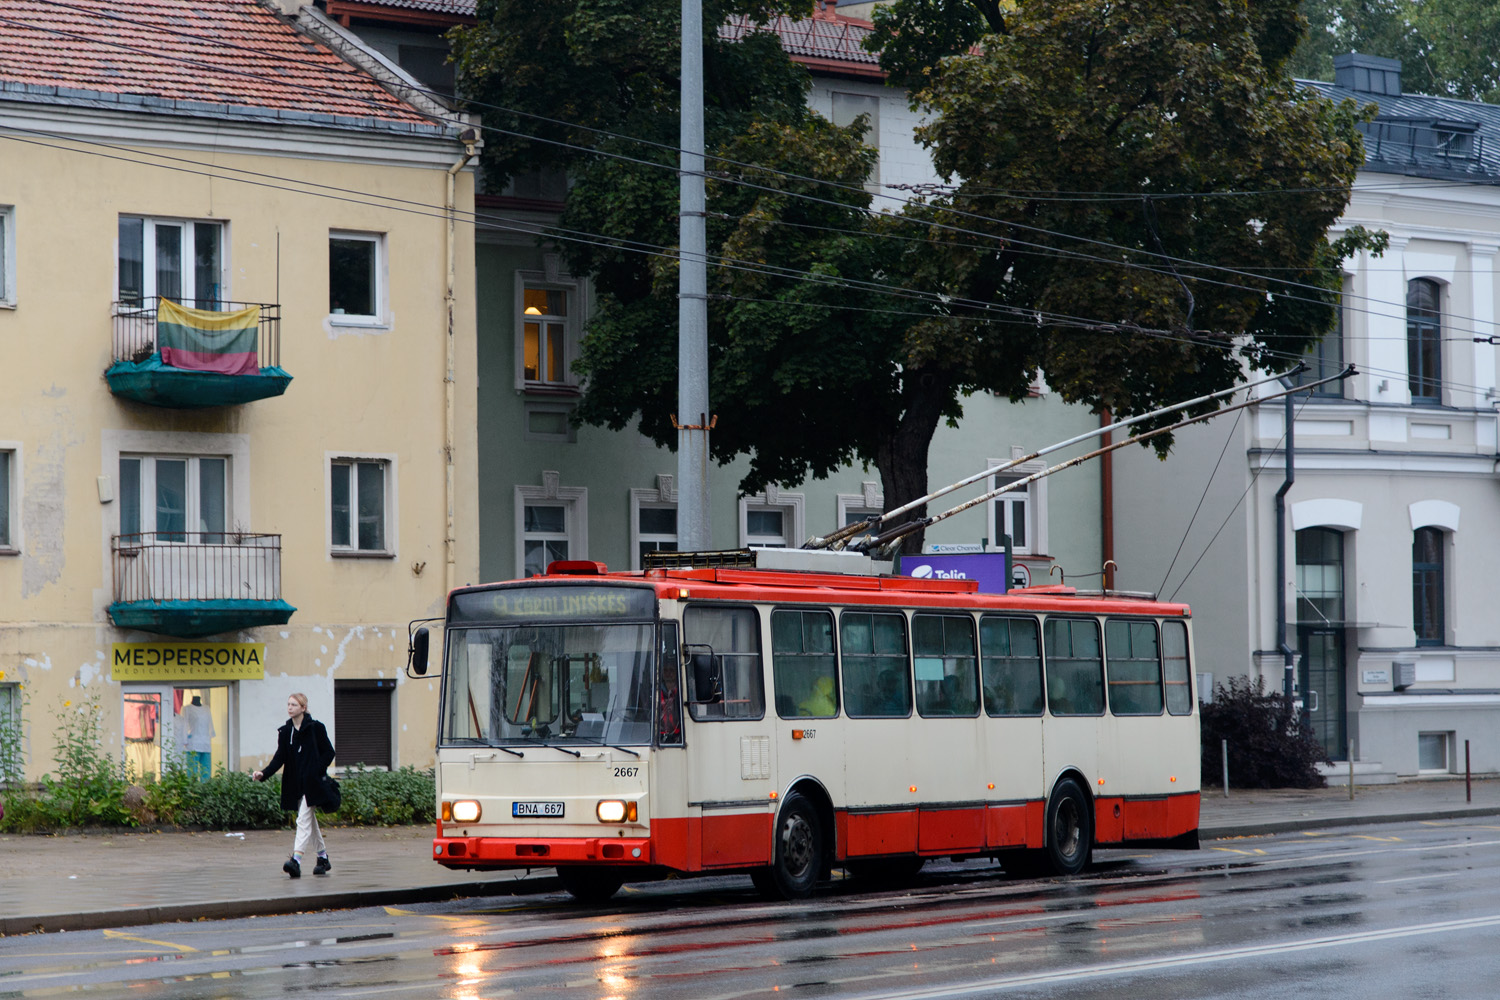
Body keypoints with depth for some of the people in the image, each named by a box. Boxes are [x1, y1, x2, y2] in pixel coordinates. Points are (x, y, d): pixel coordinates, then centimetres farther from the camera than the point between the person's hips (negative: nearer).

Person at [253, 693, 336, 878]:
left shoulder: (315, 728, -4)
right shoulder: (285, 731, 9)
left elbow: (328, 752, -2)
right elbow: (280, 758, 2)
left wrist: (317, 772, -14)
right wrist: (264, 774, -12)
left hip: (311, 783, -6)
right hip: (294, 784, 6)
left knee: (304, 820, -15)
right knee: (310, 821, 14)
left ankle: (296, 860, -25)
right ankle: (323, 858, 27)